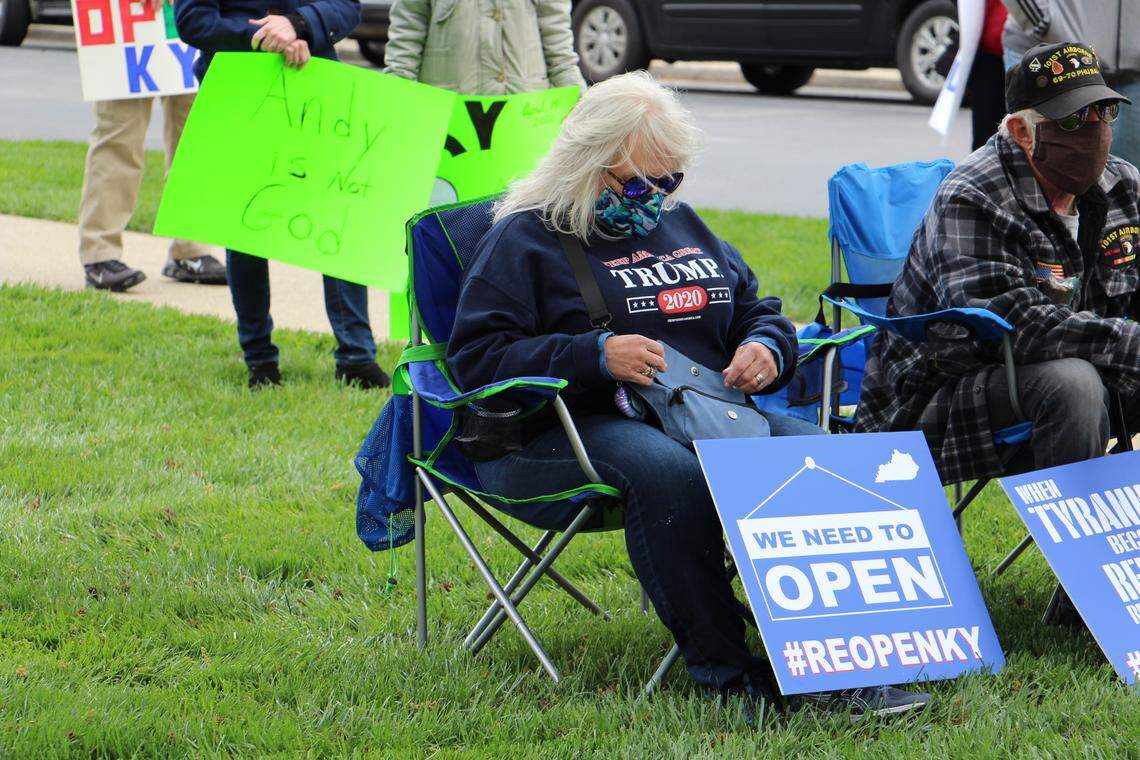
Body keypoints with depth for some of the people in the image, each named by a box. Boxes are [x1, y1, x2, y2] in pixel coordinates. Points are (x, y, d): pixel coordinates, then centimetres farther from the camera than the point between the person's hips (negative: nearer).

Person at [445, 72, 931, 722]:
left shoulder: (683, 226, 24)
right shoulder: (527, 239, 3)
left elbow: (758, 311, 32)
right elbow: (475, 357, -7)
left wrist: (767, 348, 5)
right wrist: (593, 355, -18)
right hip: (575, 427, -6)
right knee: (669, 471, -40)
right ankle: (722, 667, -35)